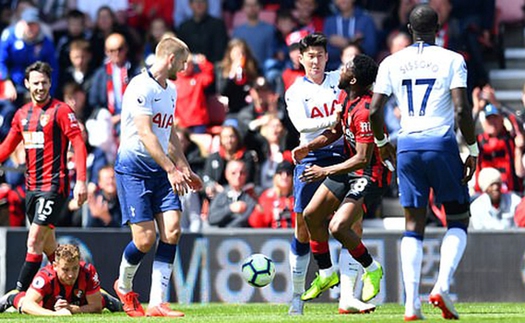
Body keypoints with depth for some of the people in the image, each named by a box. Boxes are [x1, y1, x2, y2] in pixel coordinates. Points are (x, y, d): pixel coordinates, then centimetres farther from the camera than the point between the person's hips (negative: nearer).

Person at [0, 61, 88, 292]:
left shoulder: (61, 110, -7)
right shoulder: (22, 114, 13)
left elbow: (79, 145, -11)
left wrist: (81, 181, -19)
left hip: (54, 185, -7)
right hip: (32, 186, 7)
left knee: (34, 242, -13)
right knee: (48, 245, 13)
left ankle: (19, 294, -14)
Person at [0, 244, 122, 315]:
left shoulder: (88, 271, -41)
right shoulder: (46, 276, -47)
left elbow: (97, 307, -35)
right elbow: (27, 305, -55)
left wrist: (71, 309, -52)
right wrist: (55, 314, -70)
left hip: (78, 304, 2)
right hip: (48, 305, -2)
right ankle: (10, 298, 44)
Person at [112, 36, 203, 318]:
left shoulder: (170, 91, 15)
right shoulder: (141, 86, -14)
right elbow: (145, 134, -21)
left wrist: (186, 170, 24)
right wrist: (172, 170, -25)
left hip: (161, 168, 8)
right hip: (133, 167, -8)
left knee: (172, 231, -8)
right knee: (145, 238, -11)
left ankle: (157, 303, -6)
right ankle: (124, 285, 19)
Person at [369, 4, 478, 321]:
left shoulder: (392, 63, 7)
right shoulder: (452, 60, -2)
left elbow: (375, 110, 4)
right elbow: (462, 109, -11)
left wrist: (383, 143, 21)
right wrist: (473, 150, -2)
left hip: (408, 146, 3)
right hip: (441, 144, -3)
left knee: (413, 226, 7)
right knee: (458, 220, 11)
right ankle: (442, 286, -10)